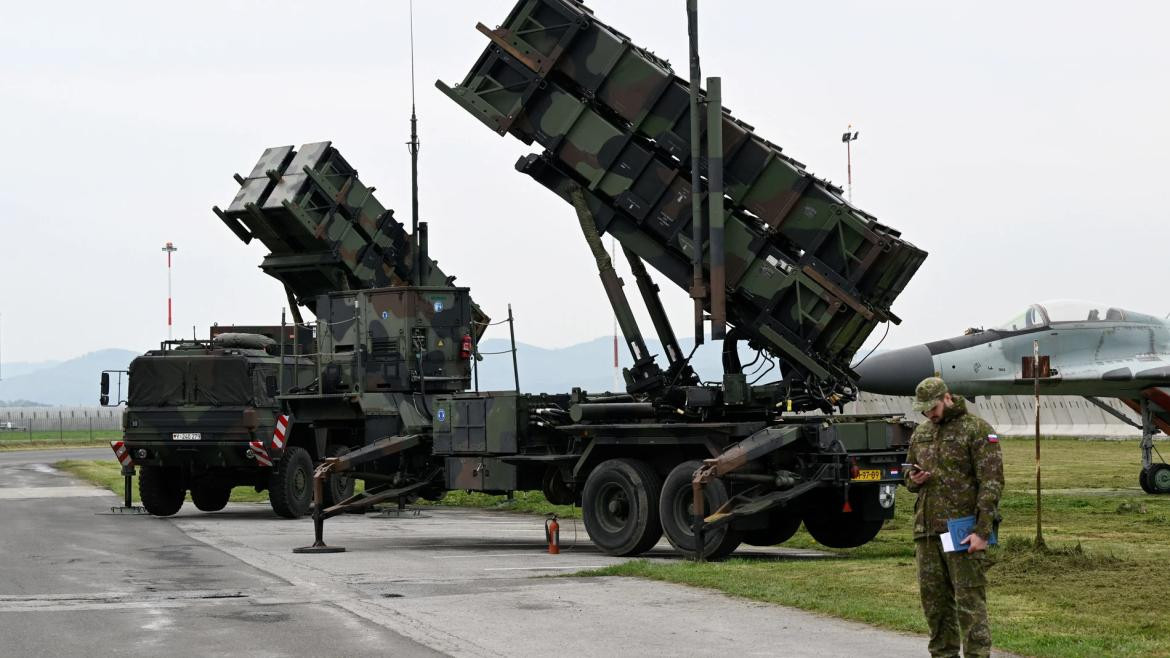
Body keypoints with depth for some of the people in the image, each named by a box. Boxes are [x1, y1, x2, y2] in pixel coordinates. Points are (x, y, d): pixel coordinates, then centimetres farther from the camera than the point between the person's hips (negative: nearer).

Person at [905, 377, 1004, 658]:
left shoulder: (977, 430, -7)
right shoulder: (921, 433, 15)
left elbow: (992, 483, -12)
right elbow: (910, 476, 27)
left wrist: (982, 531, -18)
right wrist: (914, 480, 0)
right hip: (927, 529, 7)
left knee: (969, 601, -7)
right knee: (934, 598, 10)